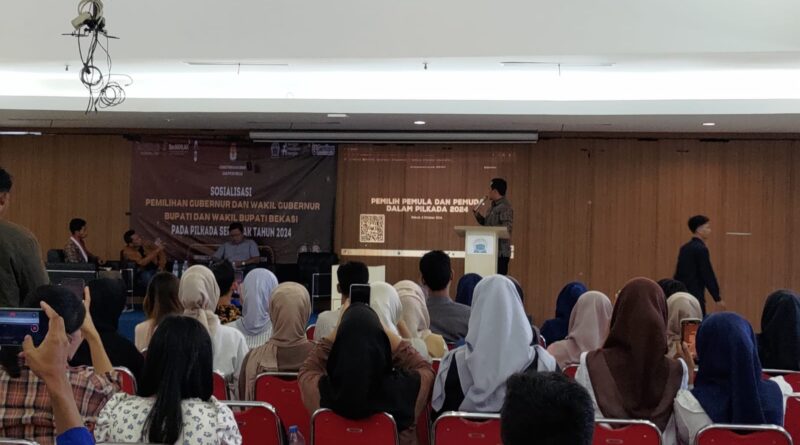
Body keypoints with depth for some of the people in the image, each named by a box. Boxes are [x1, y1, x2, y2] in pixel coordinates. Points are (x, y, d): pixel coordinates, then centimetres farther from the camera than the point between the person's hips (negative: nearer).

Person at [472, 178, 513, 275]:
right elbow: (486, 224, 24)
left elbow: (507, 227, -20)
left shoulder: (505, 207, -12)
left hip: (501, 252, -9)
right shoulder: (493, 207, 19)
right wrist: (477, 215, 10)